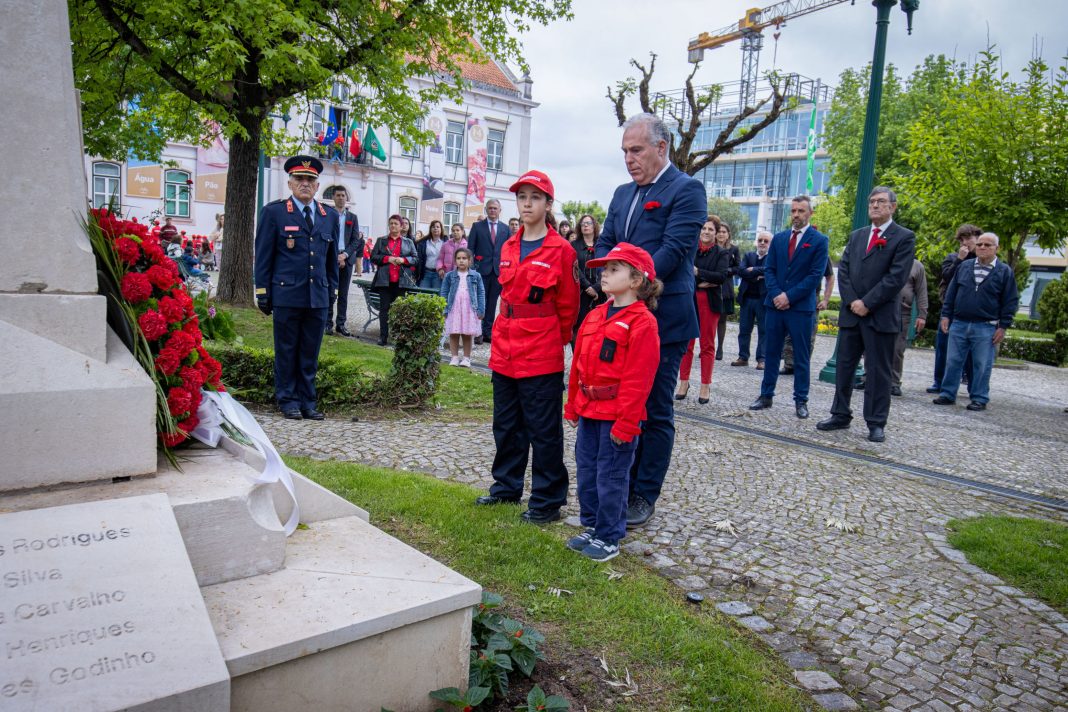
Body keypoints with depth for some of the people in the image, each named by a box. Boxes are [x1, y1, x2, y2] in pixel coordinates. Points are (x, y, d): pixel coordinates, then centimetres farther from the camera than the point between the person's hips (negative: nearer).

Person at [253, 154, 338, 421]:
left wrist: (332, 290, 13)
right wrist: (262, 292, -3)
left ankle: (307, 401, 18)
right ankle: (287, 400, 17)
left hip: (318, 297, 3)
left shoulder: (328, 217, 12)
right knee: (286, 351, 6)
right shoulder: (274, 212, 2)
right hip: (287, 296, -3)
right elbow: (263, 255, 1)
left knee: (310, 353, 8)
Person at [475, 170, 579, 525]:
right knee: (506, 424, 16)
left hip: (541, 356, -6)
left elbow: (568, 307, -3)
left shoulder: (561, 250, -8)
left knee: (543, 429, 1)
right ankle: (506, 486, 32)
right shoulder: (508, 247, 11)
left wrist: (554, 339, 5)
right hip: (505, 350, 7)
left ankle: (547, 501, 13)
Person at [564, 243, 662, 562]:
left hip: (617, 416, -8)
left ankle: (609, 537, 19)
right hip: (589, 412, 8)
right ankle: (592, 526, 32)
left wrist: (625, 422, -18)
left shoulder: (642, 322, -14)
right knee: (586, 472, 16)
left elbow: (638, 379, -17)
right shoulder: (594, 317, 10)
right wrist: (573, 406, 15)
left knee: (611, 476, 3)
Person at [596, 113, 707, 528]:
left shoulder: (686, 190, -5)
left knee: (655, 410, 3)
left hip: (663, 318, -7)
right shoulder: (622, 193, 17)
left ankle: (644, 496, 15)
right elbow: (604, 243, 14)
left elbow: (674, 249, -15)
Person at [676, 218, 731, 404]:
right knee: (686, 343, 3)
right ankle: (684, 382, 12)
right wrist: (700, 283, -16)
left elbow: (722, 276, -11)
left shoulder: (722, 253, 2)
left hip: (710, 303, -1)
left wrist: (697, 272, -20)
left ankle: (705, 386, 11)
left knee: (707, 345, 5)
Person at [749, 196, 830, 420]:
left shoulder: (819, 240, -1)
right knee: (772, 352, 8)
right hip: (775, 304, 4)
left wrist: (789, 296, -14)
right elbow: (769, 269, 8)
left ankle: (801, 401, 10)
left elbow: (815, 275, -8)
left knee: (801, 357, 3)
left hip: (801, 307, -4)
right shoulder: (778, 238, 12)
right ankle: (766, 395, 15)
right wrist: (776, 294, -8)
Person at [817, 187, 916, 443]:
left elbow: (896, 277, -11)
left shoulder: (904, 237, -2)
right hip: (851, 313, 5)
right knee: (844, 366, 10)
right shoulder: (856, 236, 15)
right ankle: (841, 415, 20)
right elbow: (843, 270, 8)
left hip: (881, 316, -5)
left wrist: (867, 303, -14)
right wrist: (851, 301, -6)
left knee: (878, 371, 1)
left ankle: (876, 423, 10)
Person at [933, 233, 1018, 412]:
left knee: (982, 365, 2)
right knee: (953, 362, 5)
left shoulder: (1005, 271, 1)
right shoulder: (963, 266, 9)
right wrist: (946, 315, 5)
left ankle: (979, 399, 11)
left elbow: (1011, 301, 0)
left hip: (985, 328, -3)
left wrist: (1003, 326, -5)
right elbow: (951, 293, 12)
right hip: (958, 324, 3)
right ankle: (948, 394, 14)